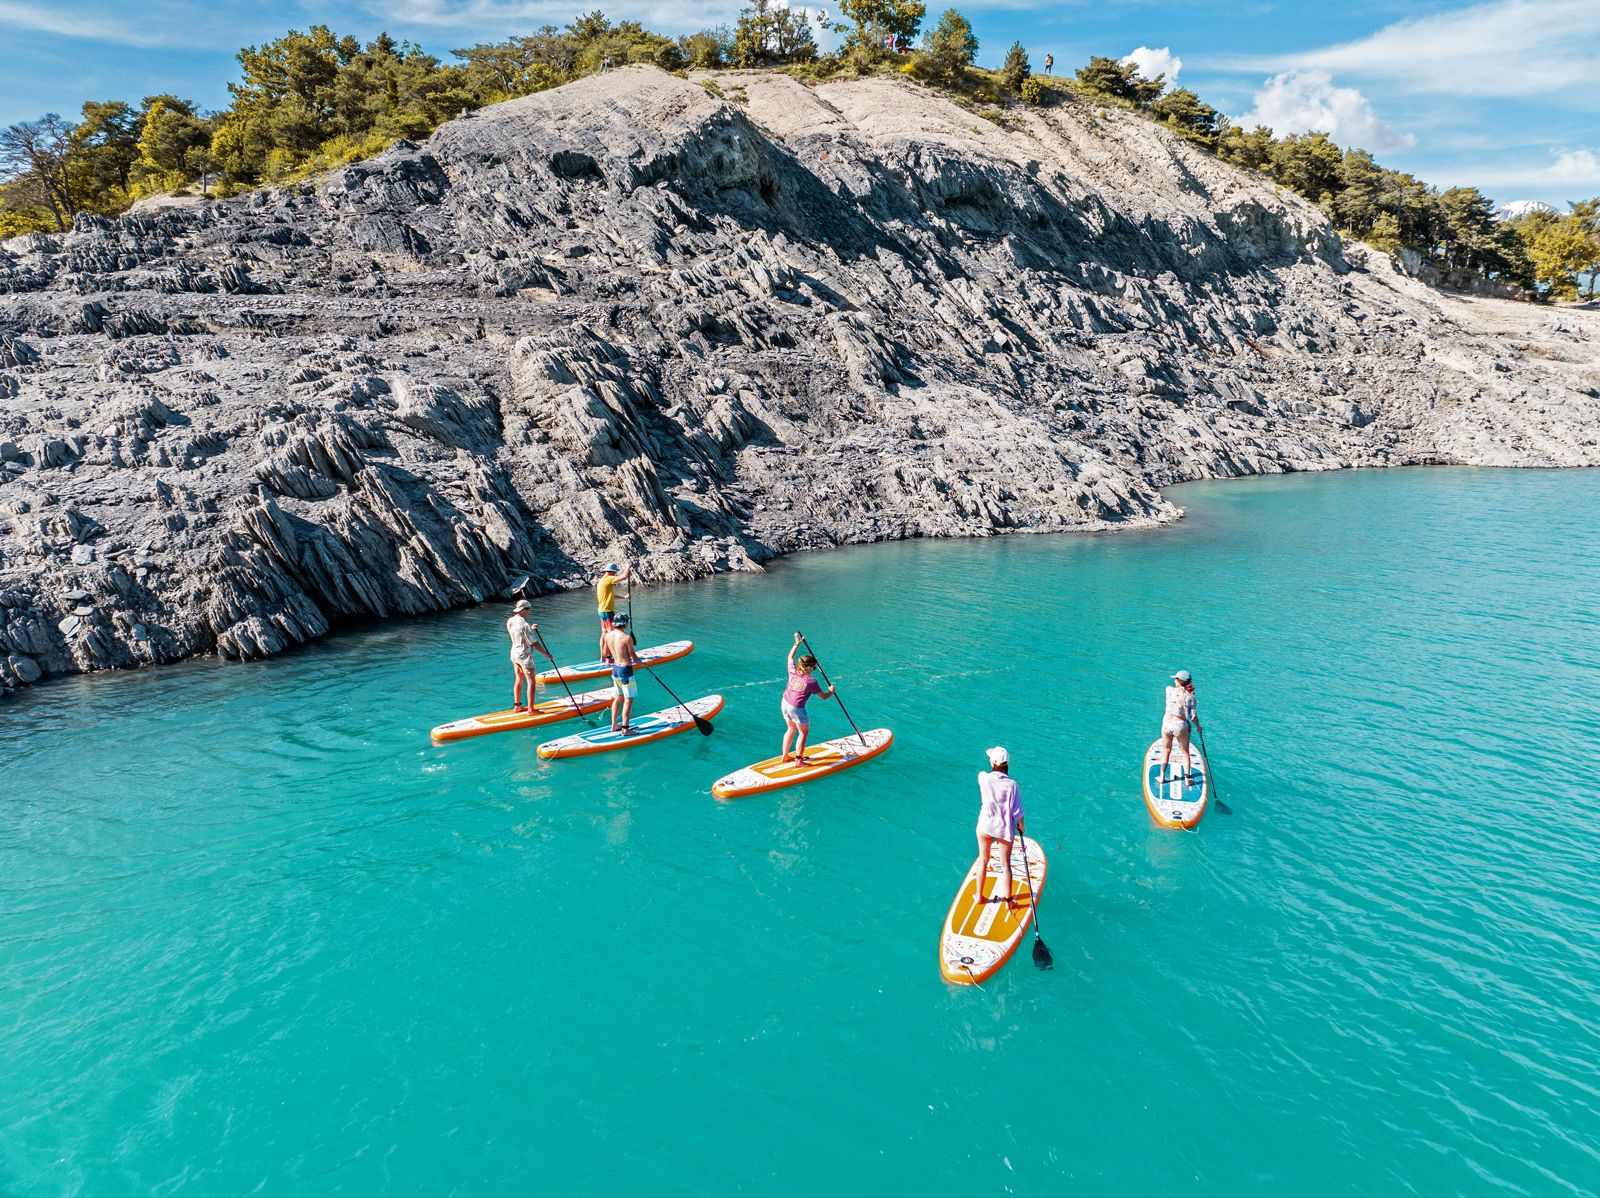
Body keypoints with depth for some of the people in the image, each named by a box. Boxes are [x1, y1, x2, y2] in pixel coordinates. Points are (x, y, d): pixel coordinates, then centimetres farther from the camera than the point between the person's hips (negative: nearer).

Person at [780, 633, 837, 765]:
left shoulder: (793, 671, -5)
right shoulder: (811, 682, -17)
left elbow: (790, 657, 16)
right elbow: (824, 697, -8)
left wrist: (797, 643, 22)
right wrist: (832, 691, 12)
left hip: (785, 704, 7)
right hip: (797, 709, -7)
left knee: (791, 729, 24)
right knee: (803, 733, 10)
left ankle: (785, 755, 32)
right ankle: (799, 760, 12)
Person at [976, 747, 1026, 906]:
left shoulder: (983, 777, -17)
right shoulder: (1012, 784, -20)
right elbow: (1017, 812, -12)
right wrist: (1021, 827, 3)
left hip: (985, 826, 2)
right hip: (1005, 829, -1)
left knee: (983, 860, 21)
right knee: (1006, 865, 15)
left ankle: (980, 896, 33)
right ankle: (1008, 900, 28)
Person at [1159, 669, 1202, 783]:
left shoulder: (1169, 690, -6)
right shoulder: (1190, 696, -8)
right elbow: (1193, 716, -6)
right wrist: (1198, 726, 10)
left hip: (1166, 724, 1)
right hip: (1181, 726, -1)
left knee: (1166, 750, 20)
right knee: (1185, 752, 18)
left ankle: (1162, 777, 24)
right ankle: (1186, 778, 20)